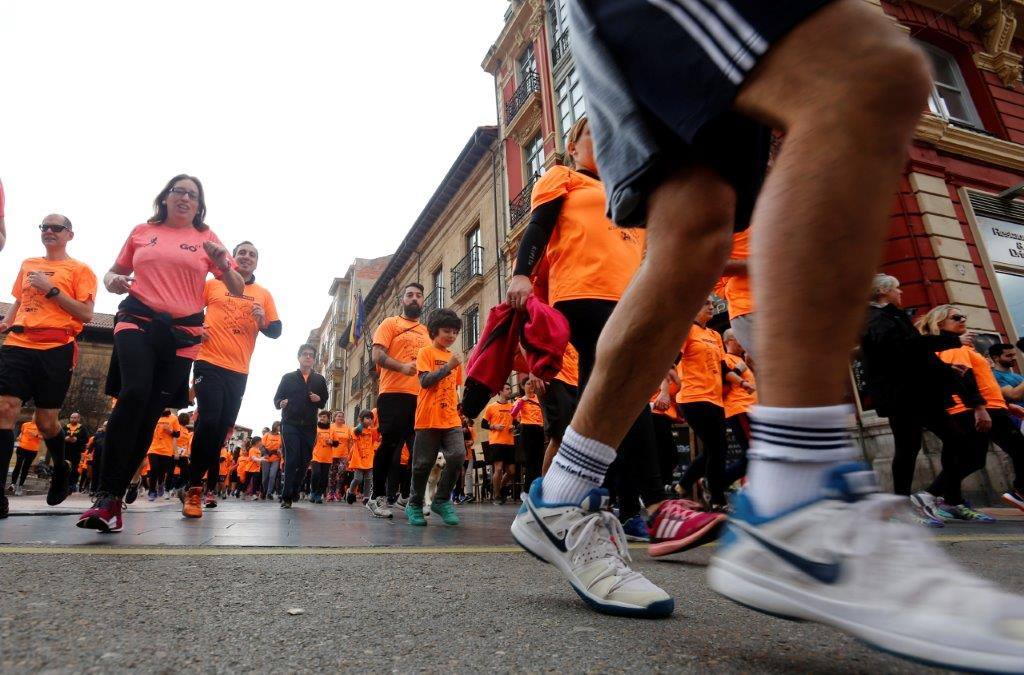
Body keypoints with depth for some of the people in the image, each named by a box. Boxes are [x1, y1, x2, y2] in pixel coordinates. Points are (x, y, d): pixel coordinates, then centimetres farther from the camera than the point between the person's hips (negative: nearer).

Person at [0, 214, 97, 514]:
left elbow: (87, 314, -4)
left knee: (46, 421, 0)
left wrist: (52, 289, -11)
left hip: (56, 349, -4)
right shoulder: (27, 265, 21)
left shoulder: (79, 270, 5)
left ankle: (61, 469, 29)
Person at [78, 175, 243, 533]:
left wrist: (223, 264, -11)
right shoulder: (142, 232, 14)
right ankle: (105, 495, -19)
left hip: (182, 333, 1)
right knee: (133, 393, -25)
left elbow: (238, 290, 9)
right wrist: (112, 280, 0)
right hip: (137, 321, -1)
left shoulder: (206, 238, 12)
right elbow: (115, 271, 24)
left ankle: (115, 497, 9)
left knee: (150, 413, -1)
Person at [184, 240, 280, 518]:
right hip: (209, 362, -3)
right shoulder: (213, 284, 8)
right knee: (208, 421, -13)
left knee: (222, 427, 6)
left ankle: (205, 485, 19)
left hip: (239, 370, 3)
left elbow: (276, 331, 8)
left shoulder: (264, 295, 12)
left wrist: (263, 322, -13)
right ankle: (194, 489, -2)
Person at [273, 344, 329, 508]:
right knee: (292, 459, -12)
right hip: (290, 425, -2)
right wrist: (281, 403, -15)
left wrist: (318, 399, -6)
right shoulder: (288, 377, 9)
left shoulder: (320, 380, 13)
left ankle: (293, 493, 17)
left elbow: (324, 402, 16)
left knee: (305, 461, 2)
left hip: (309, 427, 3)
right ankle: (286, 496, -5)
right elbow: (276, 398, 8)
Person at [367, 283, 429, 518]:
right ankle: (378, 496, 7)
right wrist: (402, 367, -24)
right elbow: (377, 355, -7)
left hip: (421, 397, 6)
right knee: (389, 446, -5)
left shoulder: (426, 331, 23)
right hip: (394, 395, -5)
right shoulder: (390, 323, 6)